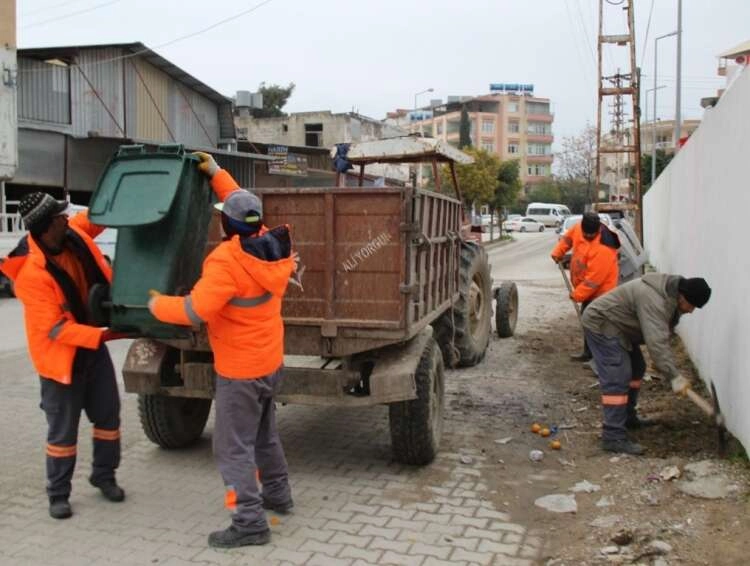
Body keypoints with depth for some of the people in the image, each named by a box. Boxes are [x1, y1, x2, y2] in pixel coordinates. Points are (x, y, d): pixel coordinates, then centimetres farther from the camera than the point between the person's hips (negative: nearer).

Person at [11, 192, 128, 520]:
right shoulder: (31, 274, -28)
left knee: (108, 415, 14)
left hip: (92, 345, 7)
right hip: (61, 355, -6)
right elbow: (54, 329, -27)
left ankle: (104, 475, 33)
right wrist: (102, 336, -32)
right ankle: (58, 494, 23)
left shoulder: (72, 233, -10)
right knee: (63, 430, 4)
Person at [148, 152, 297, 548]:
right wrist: (216, 173, 19)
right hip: (269, 361, 9)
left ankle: (250, 523, 6)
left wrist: (157, 305, -9)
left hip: (240, 369, -8)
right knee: (264, 434, 25)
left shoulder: (227, 261, -25)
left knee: (233, 448, 1)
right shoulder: (273, 244, -2)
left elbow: (195, 311, -28)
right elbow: (245, 208, 16)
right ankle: (278, 495, 38)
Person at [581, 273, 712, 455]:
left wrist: (674, 371, 2)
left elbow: (661, 335, 8)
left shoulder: (671, 296, 3)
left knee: (636, 369, 18)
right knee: (617, 379, -16)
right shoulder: (654, 300, -30)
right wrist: (674, 376, -34)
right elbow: (656, 343, -36)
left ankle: (627, 418, 29)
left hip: (617, 325, 11)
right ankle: (613, 437, -18)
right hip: (601, 324, -11)